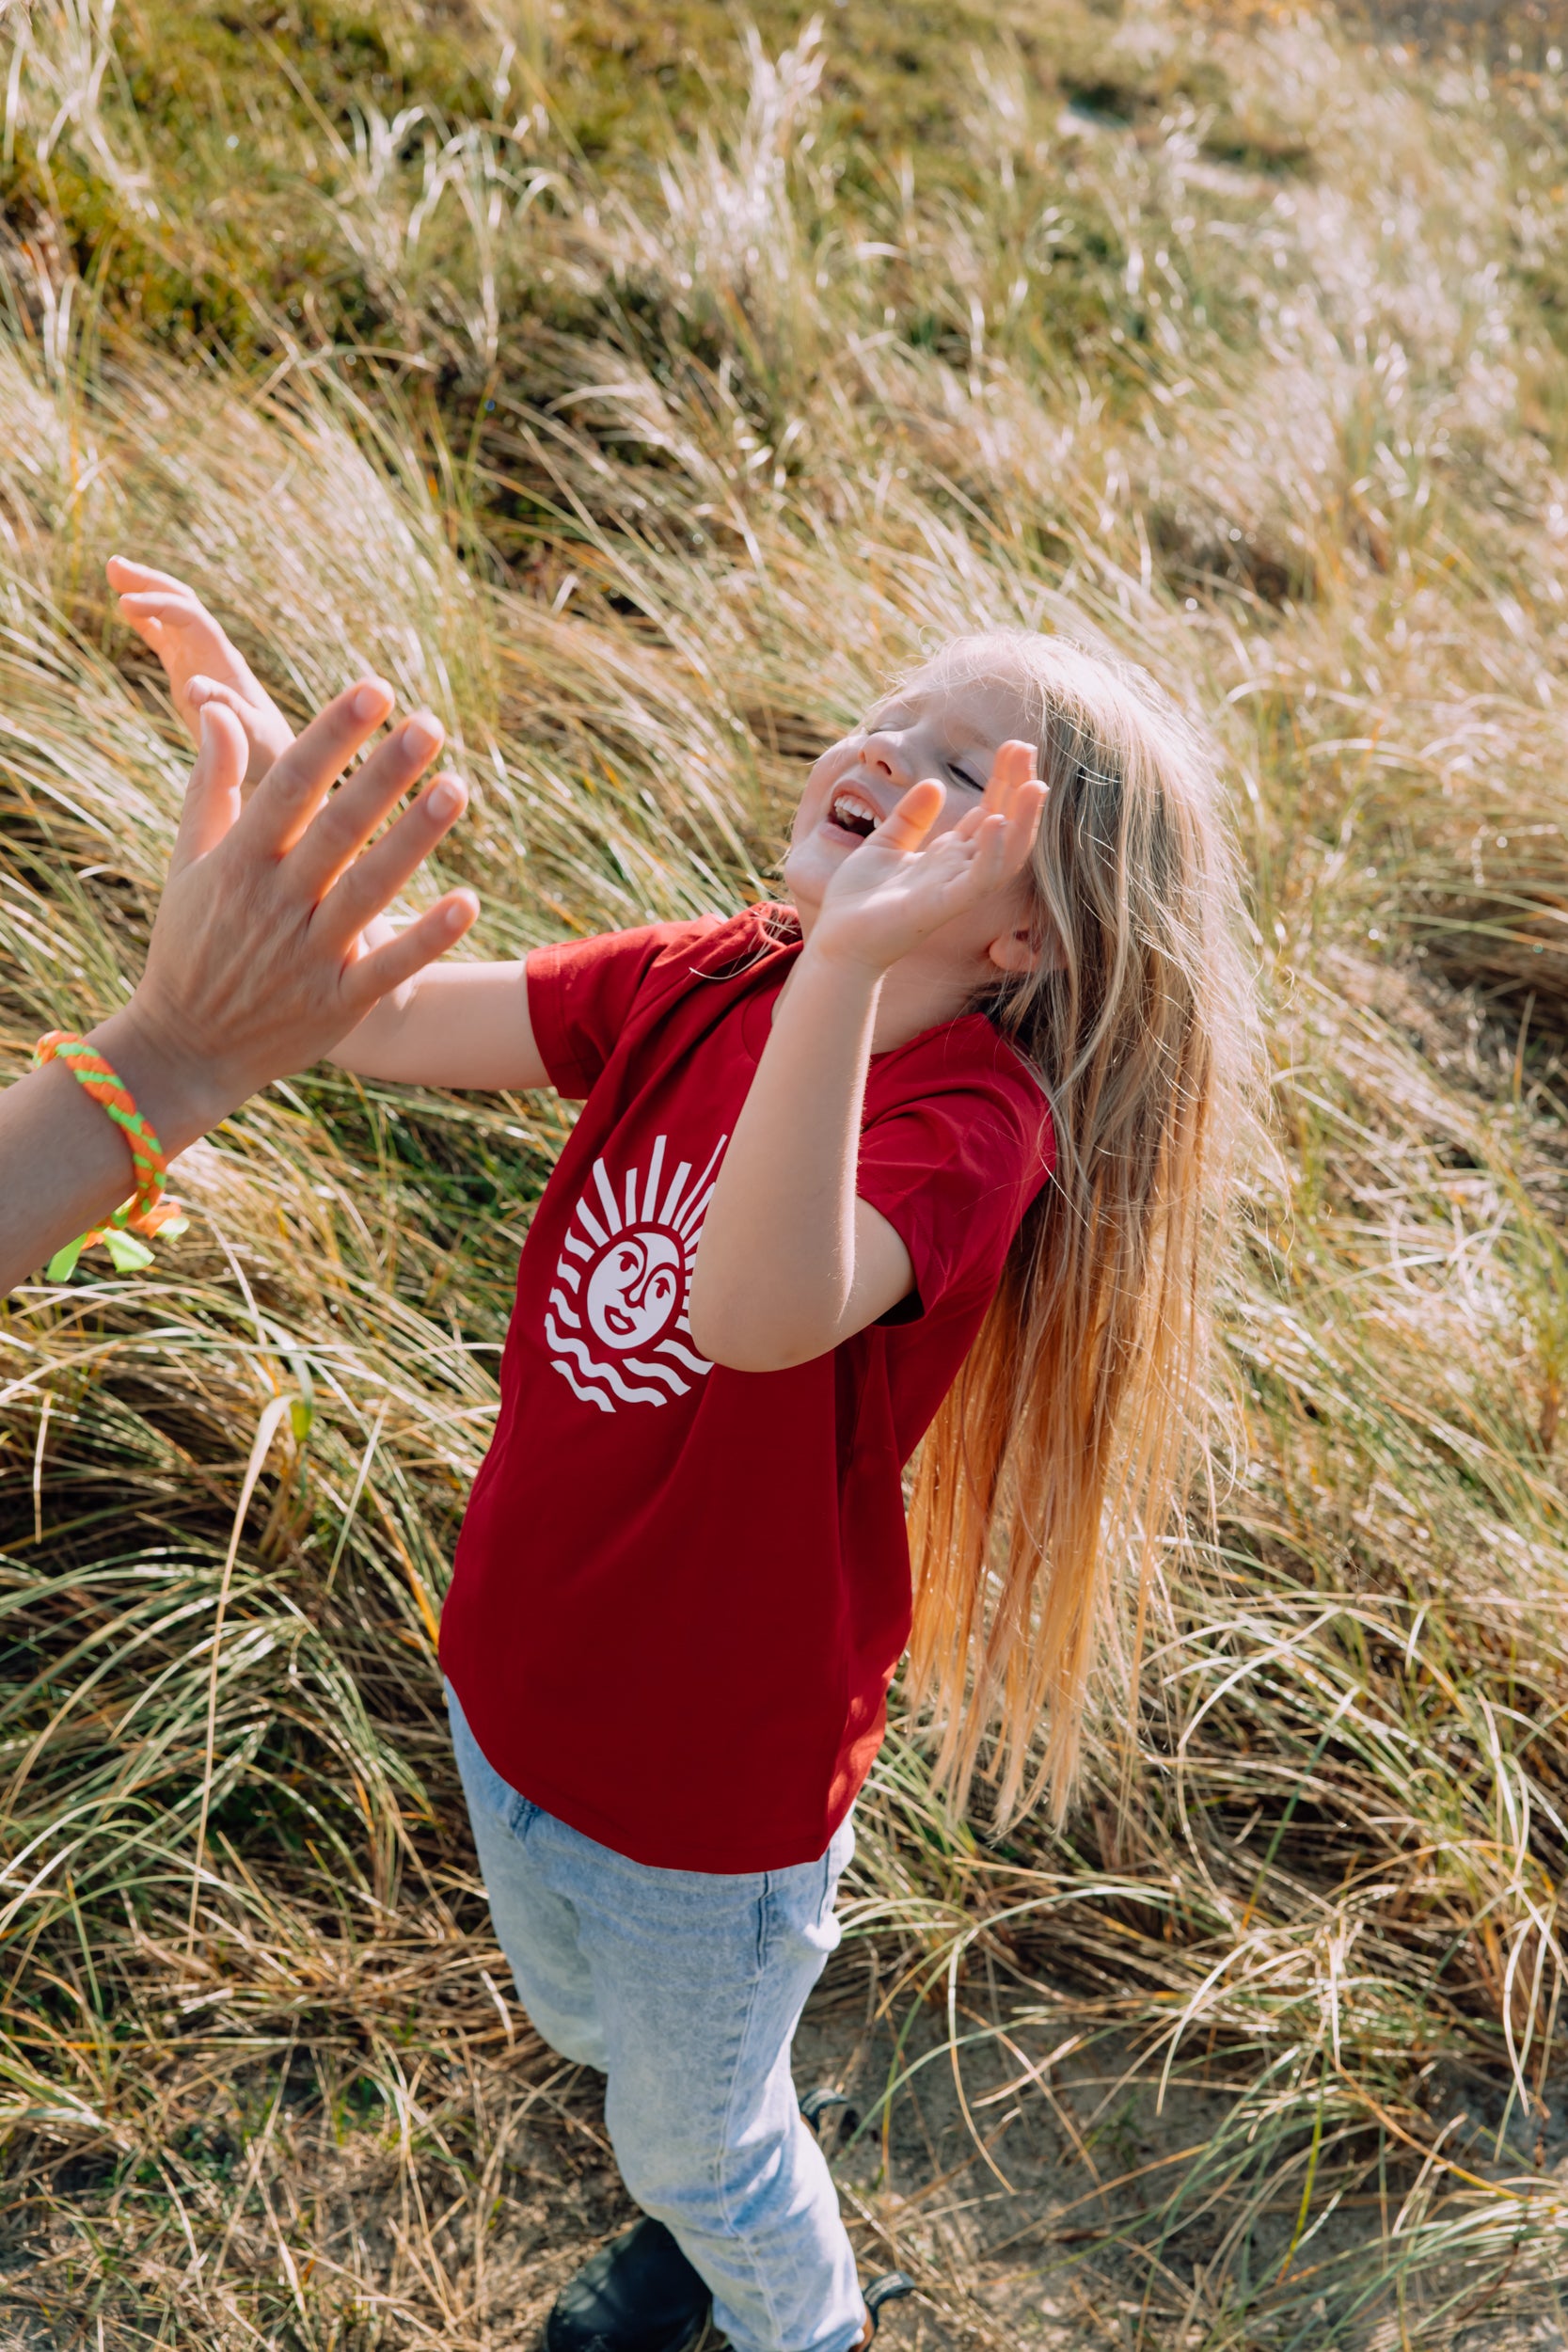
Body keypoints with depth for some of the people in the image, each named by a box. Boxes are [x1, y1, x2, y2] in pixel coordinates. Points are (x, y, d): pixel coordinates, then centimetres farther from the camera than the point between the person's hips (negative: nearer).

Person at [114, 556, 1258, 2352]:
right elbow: (376, 1021, -9)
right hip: (513, 1685, 7)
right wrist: (253, 748, -20)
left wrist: (853, 964, -61)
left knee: (696, 2139, 24)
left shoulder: (974, 1119, -30)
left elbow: (758, 1312, -50)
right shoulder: (700, 986, -11)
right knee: (588, 2030, 35)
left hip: (711, 1782, -6)